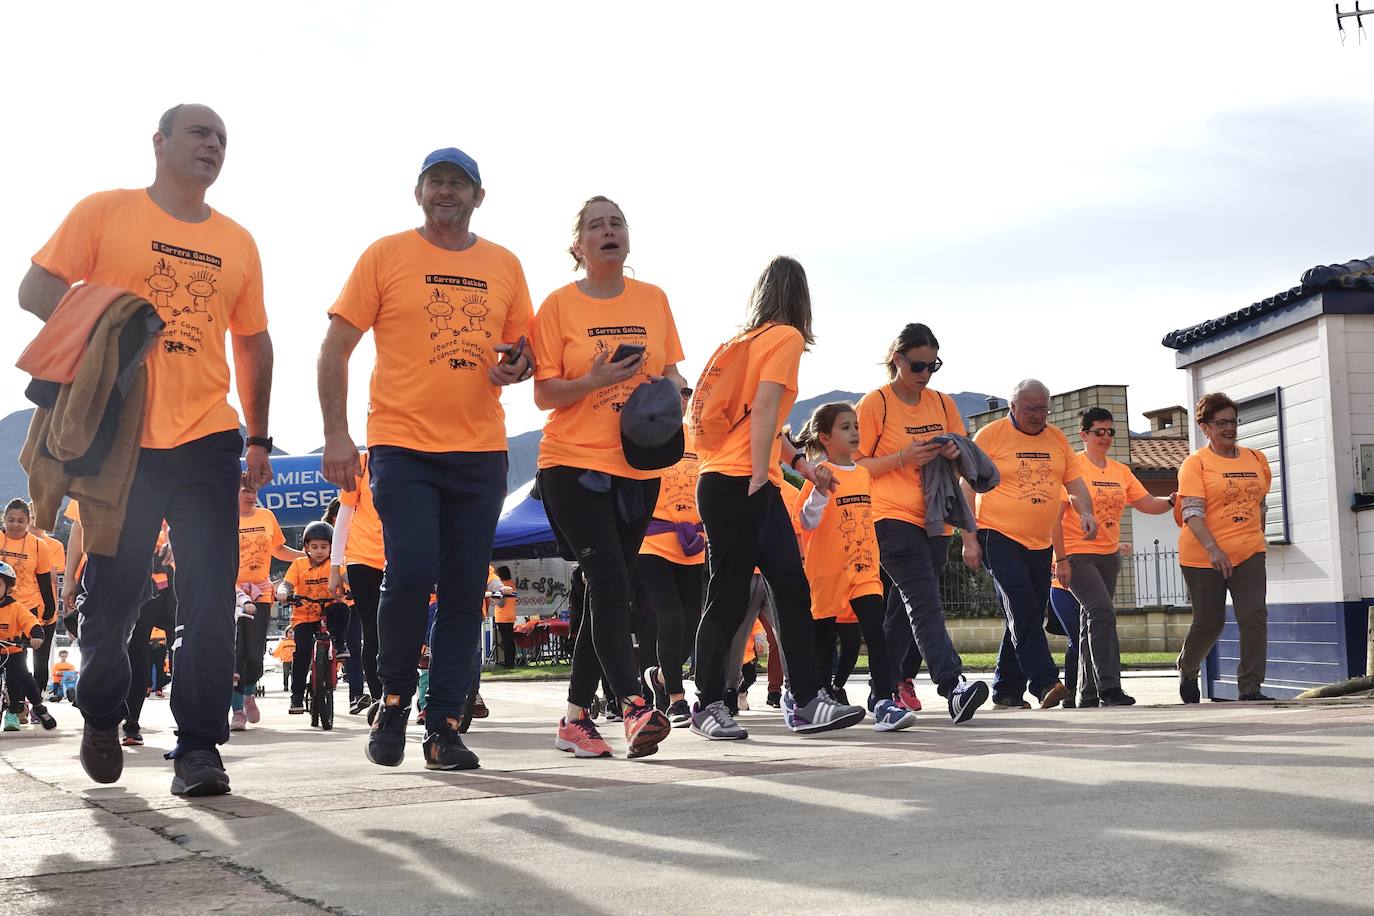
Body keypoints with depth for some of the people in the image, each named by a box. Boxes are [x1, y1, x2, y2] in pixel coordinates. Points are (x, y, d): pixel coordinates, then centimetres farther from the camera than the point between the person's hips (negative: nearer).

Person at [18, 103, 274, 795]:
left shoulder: (237, 243, 12)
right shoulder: (103, 212, 3)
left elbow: (253, 344, 17)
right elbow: (36, 291, 0)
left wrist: (259, 438, 14)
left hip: (208, 442, 2)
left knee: (210, 601, -5)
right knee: (111, 595, 6)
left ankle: (199, 746, 3)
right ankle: (101, 718, 32)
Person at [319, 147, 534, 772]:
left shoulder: (504, 266, 12)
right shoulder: (385, 255, 3)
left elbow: (522, 348, 20)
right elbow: (335, 349, 1)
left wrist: (518, 367, -5)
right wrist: (336, 435, -8)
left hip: (481, 451, 3)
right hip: (401, 445, -3)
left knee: (465, 592, 3)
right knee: (410, 574, -15)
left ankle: (444, 726, 12)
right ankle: (393, 698, 10)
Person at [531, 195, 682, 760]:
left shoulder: (654, 300, 9)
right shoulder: (559, 304, -2)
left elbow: (671, 372, 16)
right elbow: (544, 394, -3)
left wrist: (672, 392, -7)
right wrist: (595, 380, -20)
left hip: (639, 467, 4)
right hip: (573, 463, -4)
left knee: (607, 592, 6)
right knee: (610, 586, -15)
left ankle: (576, 719, 14)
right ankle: (634, 706, -16)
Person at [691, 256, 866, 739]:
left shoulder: (747, 338, 18)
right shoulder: (786, 337, -5)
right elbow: (763, 410, -16)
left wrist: (798, 461, 26)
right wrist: (759, 478, -18)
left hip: (757, 486, 9)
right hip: (739, 483, -9)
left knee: (792, 588, 5)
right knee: (729, 597, -2)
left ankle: (806, 701, 6)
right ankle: (708, 706, 7)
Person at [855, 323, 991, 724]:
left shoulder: (943, 403, 12)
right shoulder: (875, 403, -4)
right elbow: (856, 465, -4)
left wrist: (956, 452, -3)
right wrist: (902, 457, -17)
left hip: (935, 519, 6)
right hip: (894, 518, -6)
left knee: (907, 604, 10)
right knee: (924, 601, -19)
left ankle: (893, 682, 22)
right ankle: (953, 684, -31)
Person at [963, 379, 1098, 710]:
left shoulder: (1057, 439, 11)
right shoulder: (990, 435, -4)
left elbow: (1075, 483, 12)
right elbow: (967, 488, -5)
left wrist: (1086, 512, -10)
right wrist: (969, 540, -10)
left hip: (1040, 545, 6)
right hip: (999, 537, -6)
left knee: (1027, 617, 7)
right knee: (1023, 610, -19)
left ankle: (1007, 690, 16)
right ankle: (1045, 683, -22)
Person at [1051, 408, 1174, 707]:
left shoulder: (1121, 471, 12)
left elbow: (1147, 504, 10)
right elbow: (1056, 516, -11)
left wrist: (1172, 500, -12)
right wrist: (1060, 559, -16)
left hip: (1108, 556, 7)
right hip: (1077, 555, -7)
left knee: (1092, 623, 11)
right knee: (1103, 612, -20)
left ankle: (1088, 693, 17)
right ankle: (1109, 688, -20)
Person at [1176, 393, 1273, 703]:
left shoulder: (1257, 459, 10)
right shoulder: (1195, 463, -6)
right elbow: (1192, 513, -16)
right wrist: (1213, 548, -27)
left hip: (1249, 554, 4)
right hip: (1204, 557, -4)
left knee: (1255, 617, -10)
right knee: (1209, 622, 7)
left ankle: (1250, 687, -6)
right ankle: (1187, 671, 35)